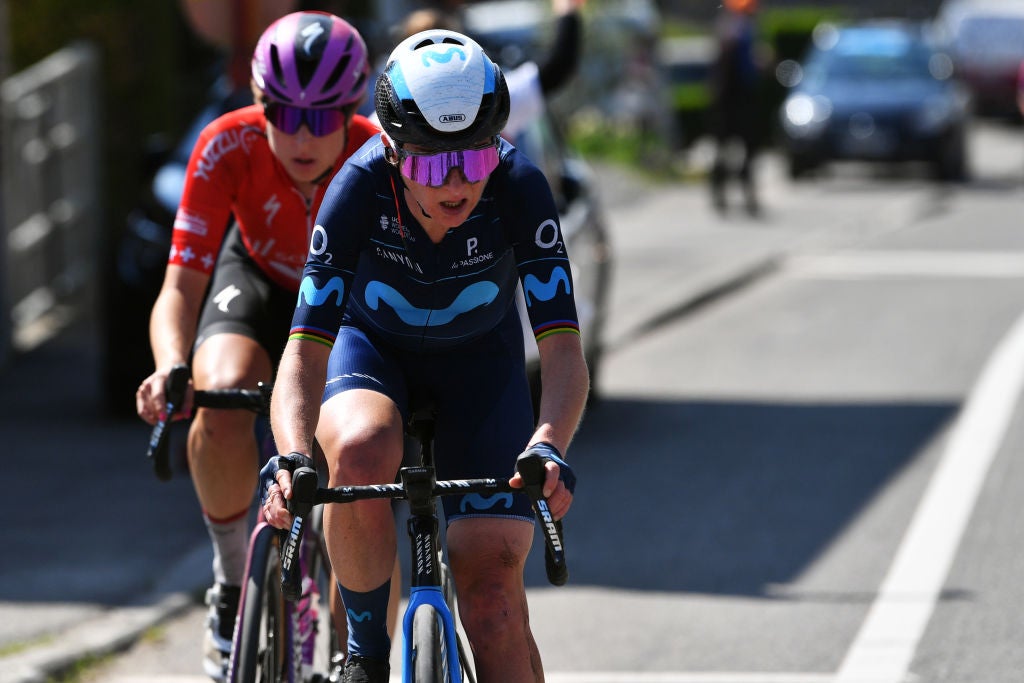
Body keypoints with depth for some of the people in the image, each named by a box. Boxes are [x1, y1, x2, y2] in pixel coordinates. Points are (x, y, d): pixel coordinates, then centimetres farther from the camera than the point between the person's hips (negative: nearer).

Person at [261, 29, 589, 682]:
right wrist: (291, 459, -53)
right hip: (373, 345, 0)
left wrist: (548, 448, -54)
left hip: (480, 357, 0)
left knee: (492, 581, -14)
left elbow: (564, 351, -35)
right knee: (362, 454, -35)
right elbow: (306, 351, -35)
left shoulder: (520, 188, -32)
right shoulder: (360, 188, -33)